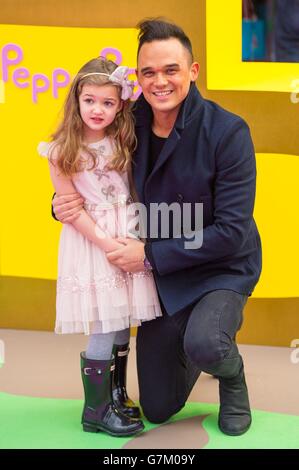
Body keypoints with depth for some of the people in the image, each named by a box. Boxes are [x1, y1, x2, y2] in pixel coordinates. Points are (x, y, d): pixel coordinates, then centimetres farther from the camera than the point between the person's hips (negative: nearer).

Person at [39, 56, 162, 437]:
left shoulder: (123, 143, 5)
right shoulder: (62, 152, -7)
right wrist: (105, 242, -15)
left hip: (128, 236, 4)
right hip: (91, 241, -4)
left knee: (123, 324, 10)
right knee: (103, 329, -6)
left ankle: (116, 394, 27)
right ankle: (96, 410, 7)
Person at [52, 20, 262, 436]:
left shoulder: (227, 131, -20)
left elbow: (232, 231, -23)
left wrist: (151, 254, -24)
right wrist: (65, 205, -13)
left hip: (222, 269, -4)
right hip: (161, 276, 4)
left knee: (202, 344, -37)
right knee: (158, 410, 8)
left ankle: (232, 376, 0)